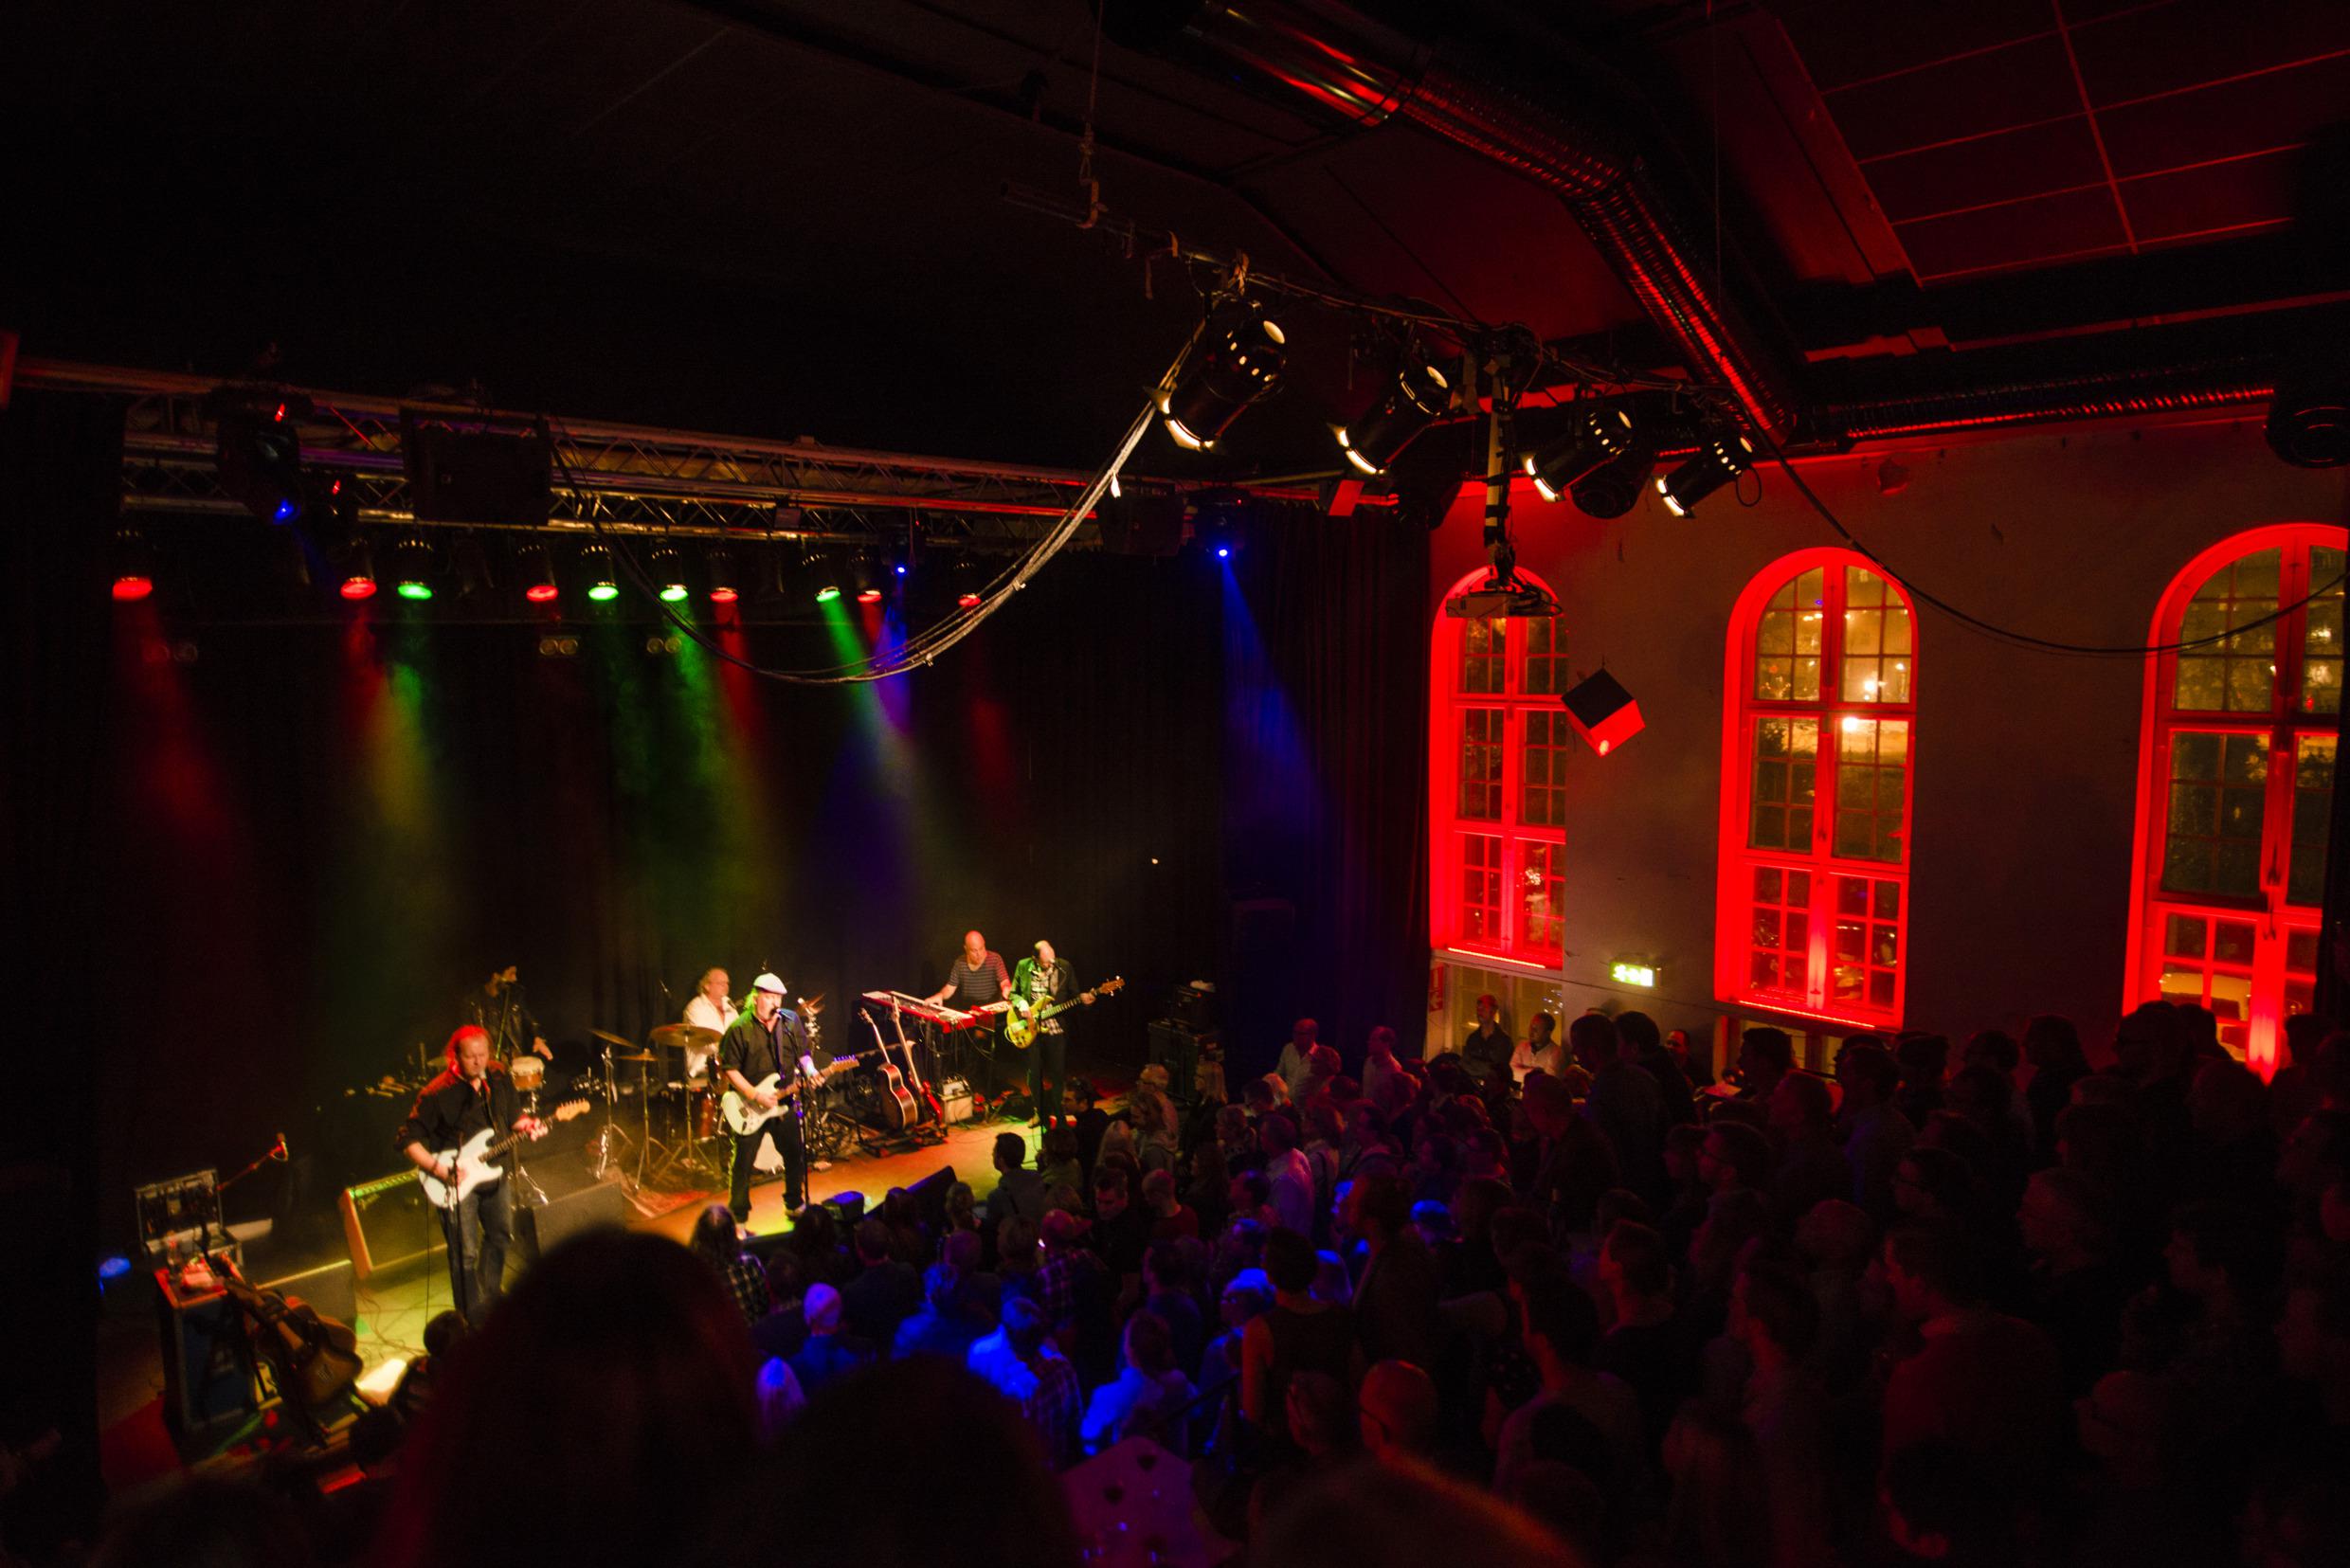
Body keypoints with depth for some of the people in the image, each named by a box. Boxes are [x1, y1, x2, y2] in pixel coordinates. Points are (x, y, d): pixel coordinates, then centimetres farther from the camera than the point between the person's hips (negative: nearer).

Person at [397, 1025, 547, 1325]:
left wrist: (527, 1125, -11)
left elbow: (513, 1116, 11)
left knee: (501, 1235, 21)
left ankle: (492, 1296, 44)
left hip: (493, 1173, 6)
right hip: (456, 1181, -6)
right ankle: (475, 1320, 12)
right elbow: (408, 1138, -16)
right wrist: (436, 1168, -24)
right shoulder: (437, 1093, -20)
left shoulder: (499, 1079, -3)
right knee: (466, 1253, -3)